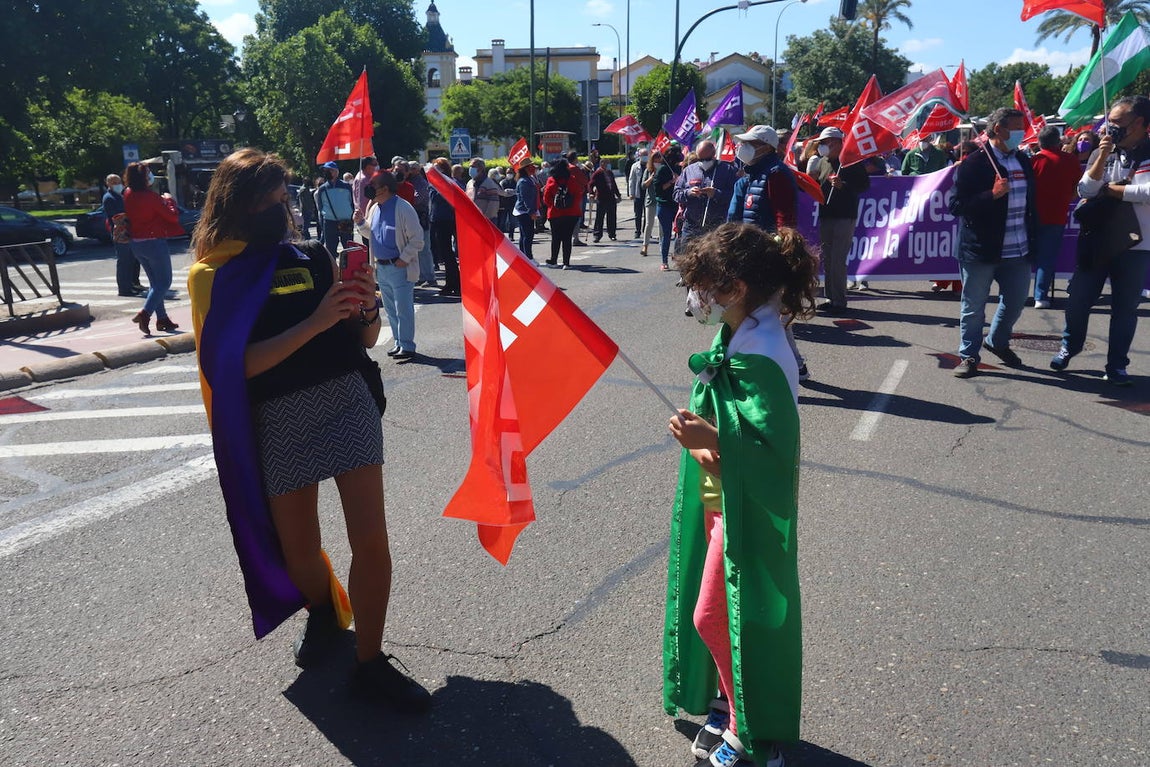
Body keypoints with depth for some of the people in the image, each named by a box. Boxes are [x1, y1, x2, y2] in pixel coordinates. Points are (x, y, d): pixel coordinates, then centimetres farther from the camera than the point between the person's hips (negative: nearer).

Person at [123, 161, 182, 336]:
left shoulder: (128, 195, 2)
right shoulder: (151, 197, -19)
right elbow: (173, 217, -14)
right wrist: (169, 200, 3)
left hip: (137, 243, 8)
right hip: (154, 243, -8)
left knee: (155, 282, 16)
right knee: (164, 282, 1)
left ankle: (162, 318, 18)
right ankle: (145, 313, -15)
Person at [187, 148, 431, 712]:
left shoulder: (312, 256, 8)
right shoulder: (212, 277, 2)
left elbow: (363, 340, 11)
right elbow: (239, 363, -11)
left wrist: (367, 309, -12)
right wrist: (314, 323, -21)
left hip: (347, 401, 1)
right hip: (278, 419, -1)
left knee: (371, 540, -7)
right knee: (297, 549, 11)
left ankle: (370, 664, 10)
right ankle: (323, 614, 45)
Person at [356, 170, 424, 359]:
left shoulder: (403, 208, -13)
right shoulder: (374, 209, 11)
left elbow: (417, 239, -13)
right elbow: (370, 234, 24)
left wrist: (404, 259, -16)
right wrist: (361, 222, 6)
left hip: (399, 268, -8)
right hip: (381, 267, 8)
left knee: (403, 310, -2)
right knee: (390, 309, 15)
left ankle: (407, 346, 6)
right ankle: (398, 342, 26)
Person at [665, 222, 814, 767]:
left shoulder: (762, 359, -26)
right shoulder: (735, 336, 2)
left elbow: (777, 451, -25)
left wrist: (714, 440, -36)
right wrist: (702, 441, -7)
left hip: (747, 513, -9)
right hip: (720, 500, 9)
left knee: (714, 617, 4)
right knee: (718, 615, 20)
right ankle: (739, 714, 41)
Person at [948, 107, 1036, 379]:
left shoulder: (1023, 161, 11)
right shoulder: (973, 163, -10)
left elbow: (1031, 201, 20)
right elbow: (957, 205, -15)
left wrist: (1032, 240, 15)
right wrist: (992, 194, -26)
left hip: (1018, 252, 6)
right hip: (981, 251, -6)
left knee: (1015, 302, 16)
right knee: (973, 307, 5)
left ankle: (998, 341, 39)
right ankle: (968, 355, 17)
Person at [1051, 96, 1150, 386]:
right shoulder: (1103, 154, 5)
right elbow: (1085, 191, -7)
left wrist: (1108, 189, -12)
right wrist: (1103, 155, -15)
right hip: (1096, 241, 2)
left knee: (1125, 308, 6)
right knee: (1079, 299, 8)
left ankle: (1117, 365, 17)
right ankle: (1069, 347, 30)